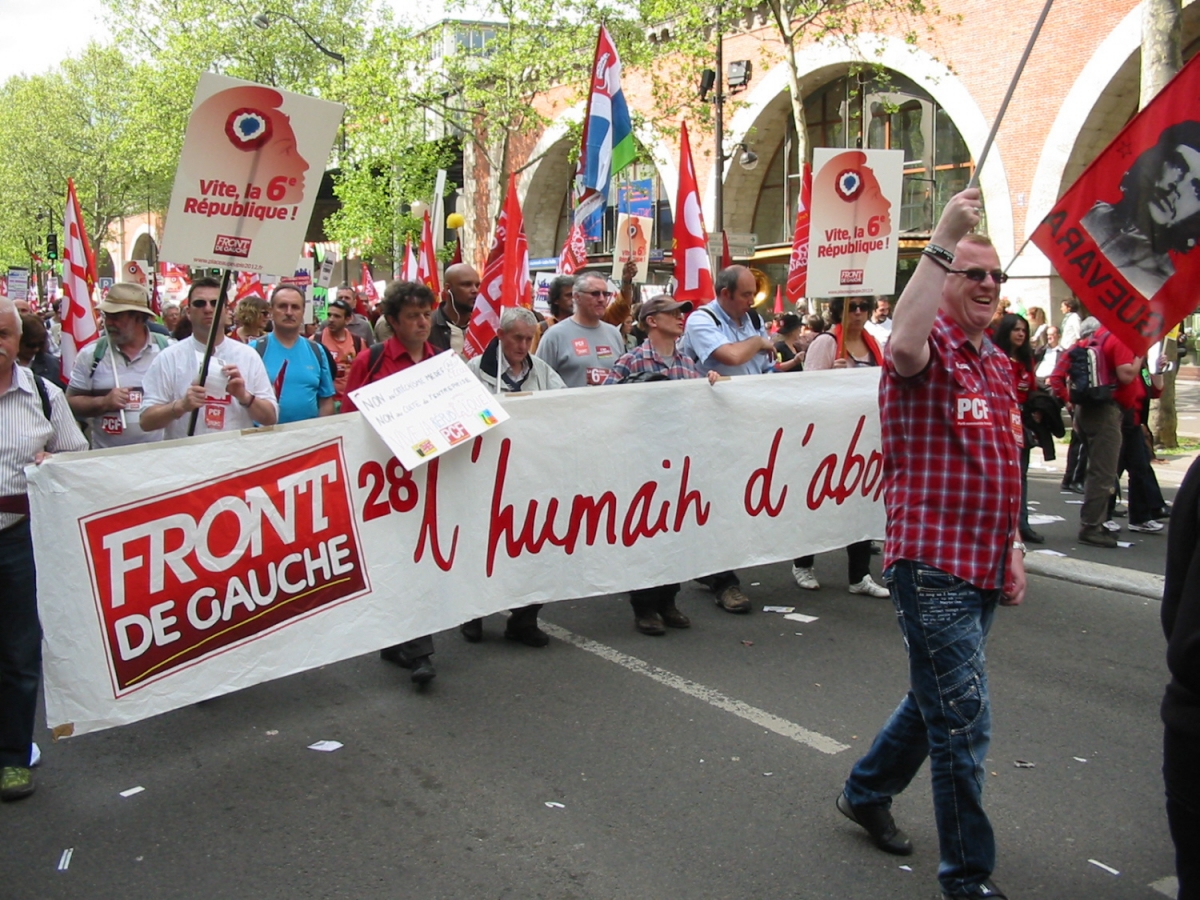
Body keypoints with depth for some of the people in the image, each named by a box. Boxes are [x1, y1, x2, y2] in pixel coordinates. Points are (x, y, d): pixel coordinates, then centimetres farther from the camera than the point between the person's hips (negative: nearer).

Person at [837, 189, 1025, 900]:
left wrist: (1012, 546, 17)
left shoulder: (999, 364, 15)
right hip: (933, 564, -9)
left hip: (984, 566, 9)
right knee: (963, 723, -3)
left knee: (937, 700, 22)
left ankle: (867, 793, 43)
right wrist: (941, 240, -35)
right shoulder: (930, 347, -11)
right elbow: (902, 345, -39)